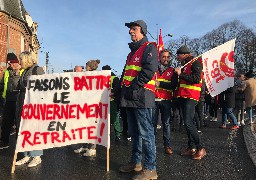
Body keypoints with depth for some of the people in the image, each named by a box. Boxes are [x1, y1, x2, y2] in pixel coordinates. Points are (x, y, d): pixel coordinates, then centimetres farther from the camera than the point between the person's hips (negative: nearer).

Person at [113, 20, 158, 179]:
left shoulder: (149, 47, -2)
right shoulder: (133, 51, 26)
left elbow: (149, 70, -18)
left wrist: (133, 87, -19)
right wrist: (118, 91, 19)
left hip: (142, 96, -9)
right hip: (130, 98, 9)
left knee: (145, 133, -6)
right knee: (134, 132, 15)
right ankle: (136, 162, 27)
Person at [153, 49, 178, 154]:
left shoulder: (172, 71, 10)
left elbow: (173, 85, -5)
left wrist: (160, 83, -13)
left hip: (166, 101, 0)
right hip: (154, 99, 0)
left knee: (166, 123, 2)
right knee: (153, 122, 2)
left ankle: (167, 145, 10)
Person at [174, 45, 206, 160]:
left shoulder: (195, 62, -5)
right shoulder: (185, 65, 22)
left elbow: (196, 79, -20)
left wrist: (181, 74, -18)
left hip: (191, 97, -9)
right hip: (184, 96, 9)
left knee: (188, 123, -16)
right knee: (187, 122, 10)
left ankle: (200, 148, -7)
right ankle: (191, 147, 17)